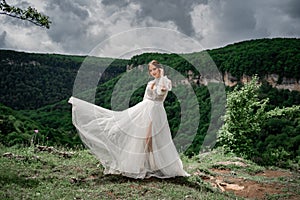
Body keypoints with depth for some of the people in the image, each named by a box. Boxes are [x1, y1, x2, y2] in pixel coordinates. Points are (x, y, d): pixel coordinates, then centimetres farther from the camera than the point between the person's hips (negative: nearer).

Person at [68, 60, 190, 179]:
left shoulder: (166, 81, -1)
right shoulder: (150, 83, 16)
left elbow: (161, 91, -23)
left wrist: (162, 76, -14)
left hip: (156, 113, -6)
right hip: (142, 111, 6)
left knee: (152, 141, -6)